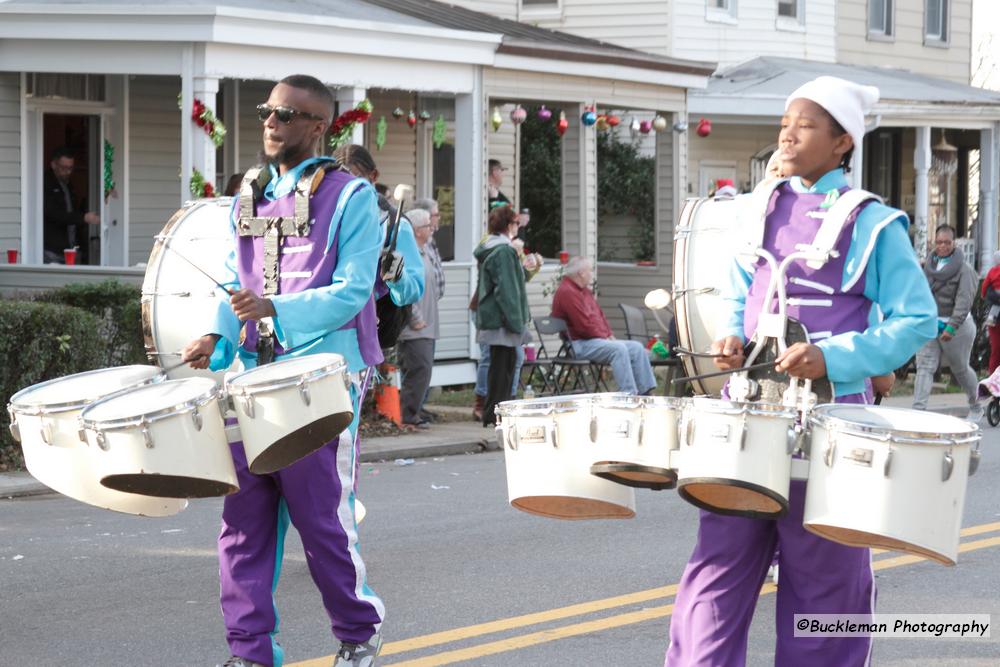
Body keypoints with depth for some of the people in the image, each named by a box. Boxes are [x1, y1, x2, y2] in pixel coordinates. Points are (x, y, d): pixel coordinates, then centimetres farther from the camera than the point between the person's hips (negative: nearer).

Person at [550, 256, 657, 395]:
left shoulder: (584, 290, 20)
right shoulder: (567, 292, -14)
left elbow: (599, 315, 25)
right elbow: (584, 324, -20)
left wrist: (610, 335, 10)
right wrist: (604, 337, -12)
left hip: (600, 340, 11)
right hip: (580, 344, -11)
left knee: (637, 348, 1)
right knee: (619, 349, -31)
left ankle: (646, 392, -3)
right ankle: (628, 394, -36)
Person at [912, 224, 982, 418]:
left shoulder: (962, 268, -11)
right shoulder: (929, 265, 7)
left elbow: (964, 301, -18)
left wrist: (952, 327, -25)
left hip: (956, 326, -5)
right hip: (929, 325, 5)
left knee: (961, 369, 11)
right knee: (924, 367, -9)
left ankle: (975, 407, 33)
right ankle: (918, 409, -16)